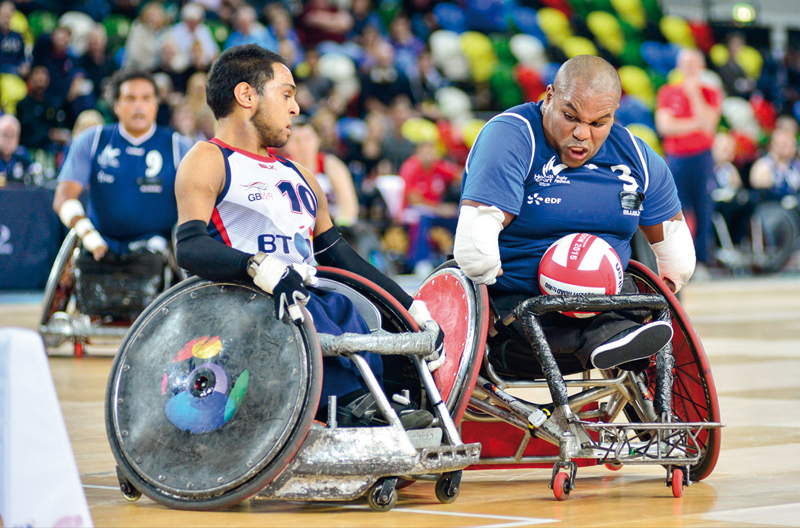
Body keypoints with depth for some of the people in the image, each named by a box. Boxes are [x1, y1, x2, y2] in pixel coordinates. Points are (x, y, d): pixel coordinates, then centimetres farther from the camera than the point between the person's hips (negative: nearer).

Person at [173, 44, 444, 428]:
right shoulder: (208, 162, 6)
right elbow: (190, 246, -11)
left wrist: (414, 311, 18)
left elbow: (340, 256, 29)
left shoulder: (300, 178, 29)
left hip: (313, 300, 7)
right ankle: (351, 398, -45)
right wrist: (260, 268, -30)